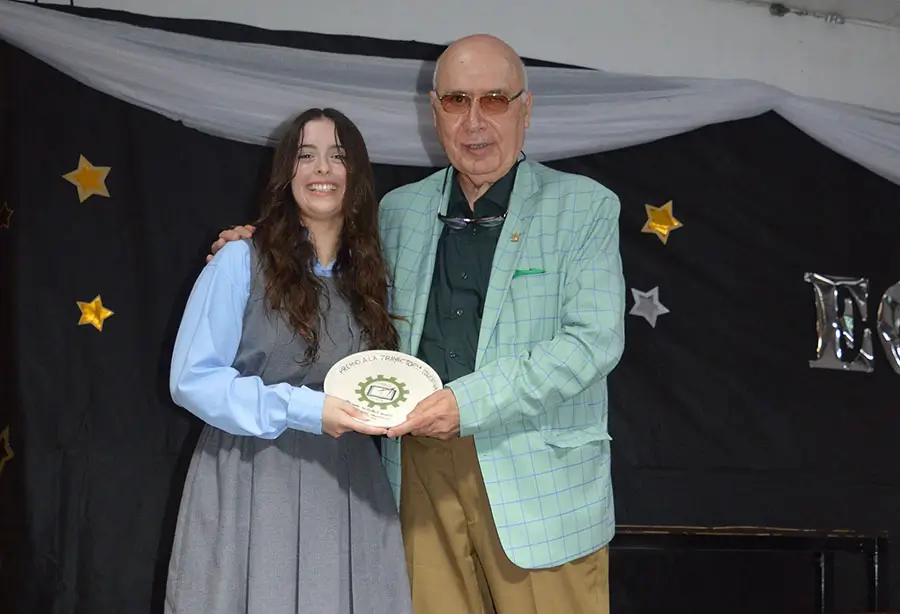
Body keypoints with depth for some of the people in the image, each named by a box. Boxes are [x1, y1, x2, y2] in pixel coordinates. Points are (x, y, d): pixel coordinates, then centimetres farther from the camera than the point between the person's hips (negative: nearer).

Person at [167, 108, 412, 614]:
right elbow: (191, 379, -10)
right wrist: (302, 410, -18)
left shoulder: (369, 278, 12)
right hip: (250, 489, -4)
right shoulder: (243, 261, -4)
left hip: (347, 494, 4)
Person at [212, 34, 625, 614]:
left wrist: (469, 402, -19)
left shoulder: (586, 207, 0)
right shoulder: (399, 211, 13)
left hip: (540, 480, -3)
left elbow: (596, 340, -10)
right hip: (421, 473, 3)